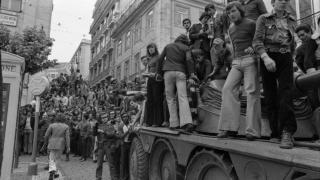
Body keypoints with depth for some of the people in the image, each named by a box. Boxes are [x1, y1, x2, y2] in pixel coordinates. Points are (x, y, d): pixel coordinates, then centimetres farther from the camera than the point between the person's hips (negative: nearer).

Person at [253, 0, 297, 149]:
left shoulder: (292, 21, 19)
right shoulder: (263, 19, 6)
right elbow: (257, 40, -8)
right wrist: (265, 57, -24)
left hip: (285, 59, 2)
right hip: (268, 58, -2)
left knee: (285, 94, -14)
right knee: (270, 96, -1)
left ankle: (287, 132, -17)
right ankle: (275, 132, 6)